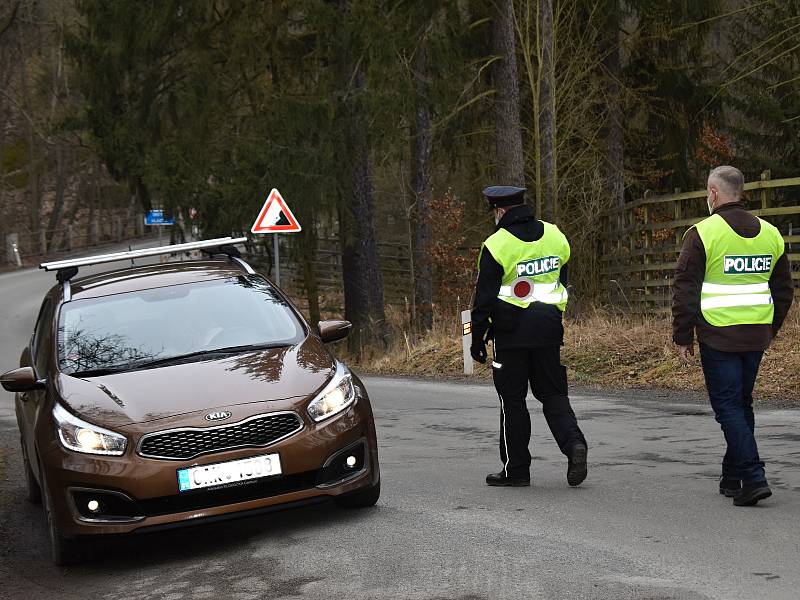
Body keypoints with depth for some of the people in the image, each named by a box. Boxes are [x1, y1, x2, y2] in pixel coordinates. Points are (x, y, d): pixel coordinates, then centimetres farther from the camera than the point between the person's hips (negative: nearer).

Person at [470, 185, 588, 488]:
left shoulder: (497, 245, -11)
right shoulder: (554, 236, 7)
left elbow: (484, 298, -11)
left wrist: (477, 339, -3)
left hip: (511, 332, -5)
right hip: (548, 329, 5)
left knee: (512, 400, 5)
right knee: (553, 393, 12)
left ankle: (516, 468, 9)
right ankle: (573, 442, -12)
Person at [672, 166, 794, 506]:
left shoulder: (703, 233, -8)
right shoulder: (770, 234, 10)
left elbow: (685, 291, -9)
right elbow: (783, 290, 16)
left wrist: (682, 337, -2)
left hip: (718, 336, -6)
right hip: (756, 336, 6)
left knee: (728, 406, -3)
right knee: (742, 404, 17)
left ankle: (753, 478, -14)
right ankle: (732, 477, 25)